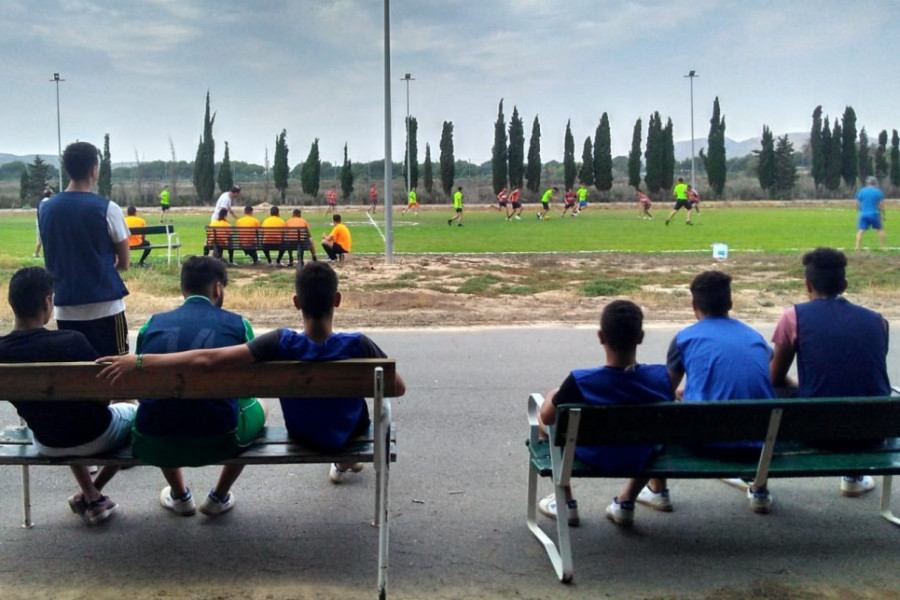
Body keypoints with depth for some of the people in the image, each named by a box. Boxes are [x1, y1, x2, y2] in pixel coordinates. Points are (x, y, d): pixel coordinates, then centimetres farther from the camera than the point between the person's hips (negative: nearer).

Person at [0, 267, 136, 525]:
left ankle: (91, 498, 33)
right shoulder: (71, 341, -29)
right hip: (95, 436, -4)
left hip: (46, 443, 4)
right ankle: (91, 495, 28)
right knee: (133, 411, 28)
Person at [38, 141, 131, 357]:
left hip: (65, 308, 5)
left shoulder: (46, 209, 5)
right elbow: (124, 263, -1)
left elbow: (51, 261, 16)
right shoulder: (107, 209, -9)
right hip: (105, 306, -4)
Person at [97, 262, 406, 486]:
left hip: (301, 433, 1)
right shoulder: (358, 345, -33)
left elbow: (207, 358, -35)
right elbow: (399, 387, -20)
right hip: (347, 433, -1)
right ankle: (345, 461, 49)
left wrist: (139, 360, -29)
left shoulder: (282, 344, -32)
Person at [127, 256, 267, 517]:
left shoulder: (153, 324, 8)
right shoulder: (238, 324, 2)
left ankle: (179, 497, 47)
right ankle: (219, 498, 35)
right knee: (258, 407, 30)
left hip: (153, 445, 3)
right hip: (219, 441, -2)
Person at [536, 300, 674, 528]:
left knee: (542, 415, 24)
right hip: (640, 458, 2)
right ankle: (627, 502, 34)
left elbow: (547, 417, -13)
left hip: (592, 457, -2)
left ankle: (565, 504, 30)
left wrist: (554, 395, 8)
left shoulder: (580, 382, -30)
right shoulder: (661, 377, -22)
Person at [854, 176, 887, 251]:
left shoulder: (861, 191, 4)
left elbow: (858, 205, 6)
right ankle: (884, 246, 17)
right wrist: (883, 215, 10)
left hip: (864, 214, 0)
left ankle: (857, 247, -19)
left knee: (860, 231, -4)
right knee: (880, 229, 16)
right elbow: (882, 205, 0)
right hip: (875, 214, 0)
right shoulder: (878, 192, 1)